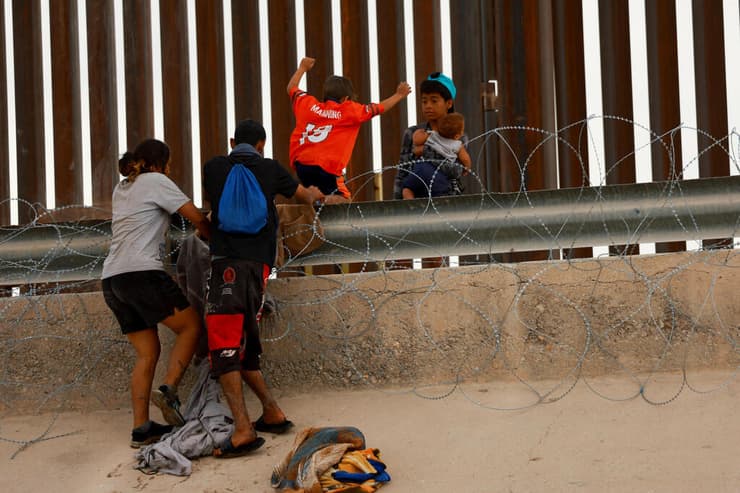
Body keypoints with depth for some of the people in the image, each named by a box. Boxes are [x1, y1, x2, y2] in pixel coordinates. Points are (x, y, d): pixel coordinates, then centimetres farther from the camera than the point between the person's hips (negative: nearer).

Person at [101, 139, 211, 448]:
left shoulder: (121, 190, 24)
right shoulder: (155, 181, 2)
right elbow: (196, 217, 1)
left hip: (112, 279, 7)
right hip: (142, 272, -7)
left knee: (147, 353, 9)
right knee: (190, 325, 6)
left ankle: (141, 429, 3)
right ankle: (168, 390, -12)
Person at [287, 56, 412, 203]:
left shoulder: (307, 104, 14)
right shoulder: (351, 111, 6)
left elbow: (291, 88, 33)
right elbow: (379, 108, 18)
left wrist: (302, 68, 50)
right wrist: (399, 95, 34)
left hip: (300, 163, 5)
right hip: (326, 168, -5)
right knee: (343, 200, -9)